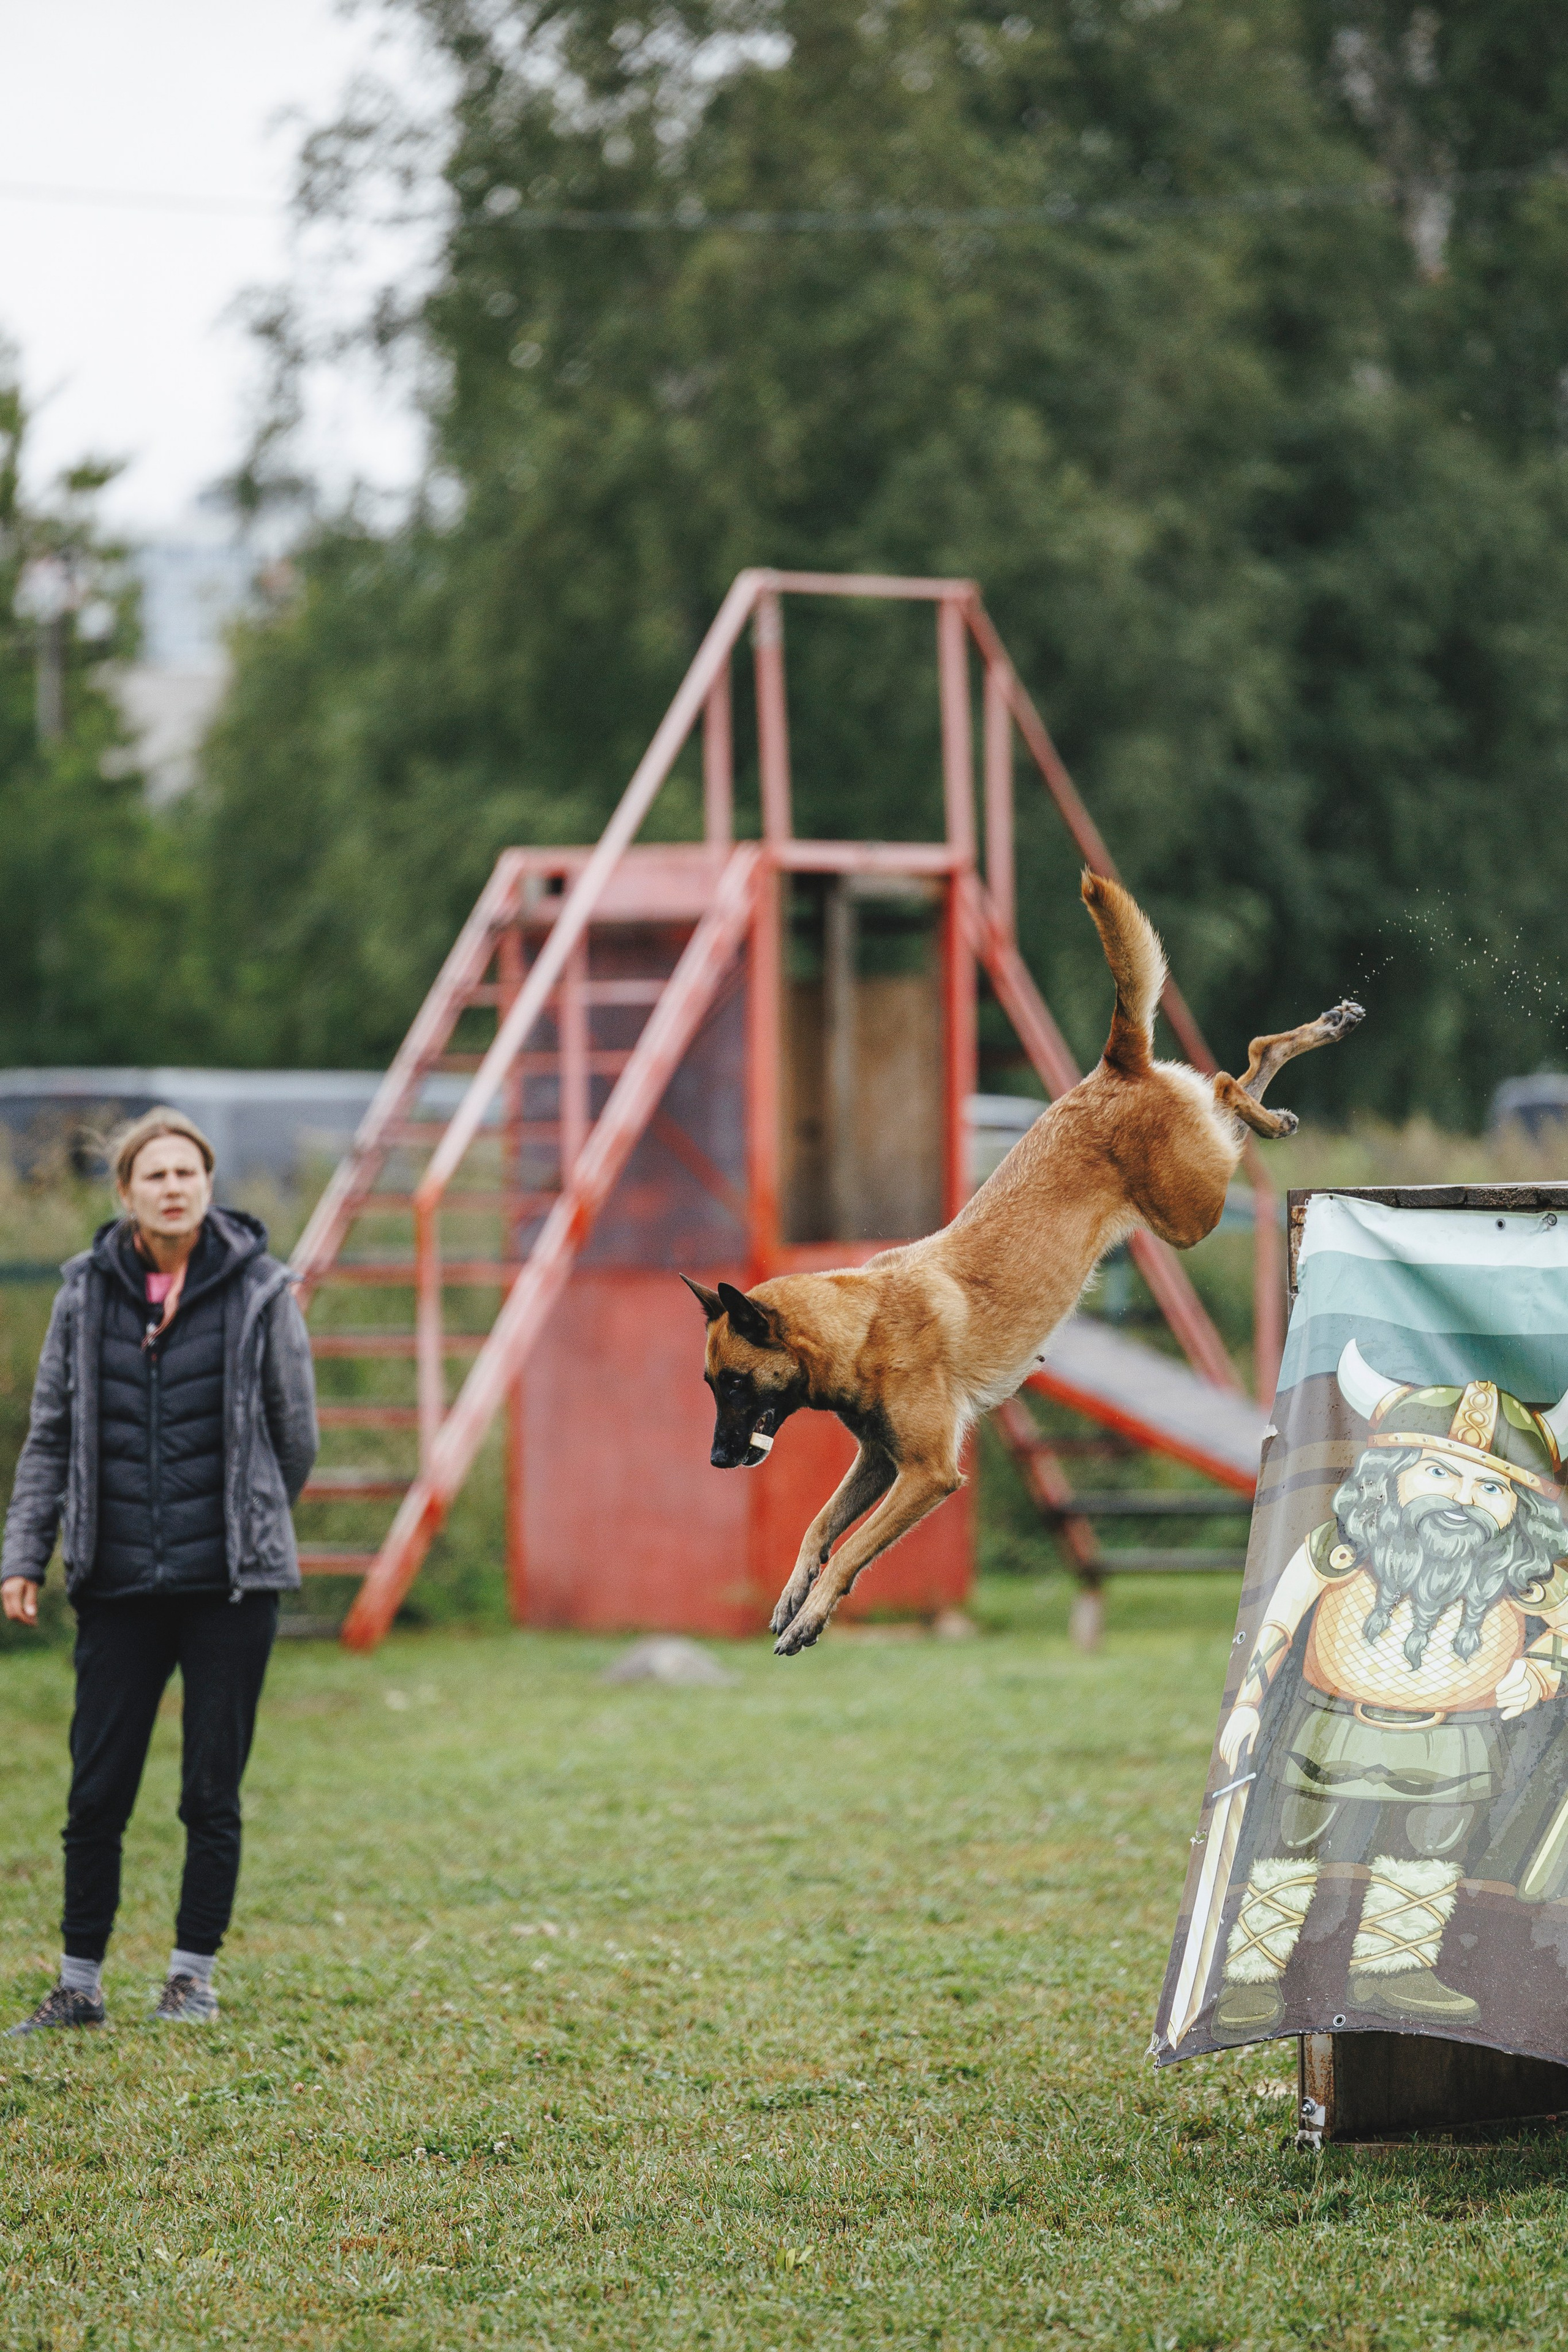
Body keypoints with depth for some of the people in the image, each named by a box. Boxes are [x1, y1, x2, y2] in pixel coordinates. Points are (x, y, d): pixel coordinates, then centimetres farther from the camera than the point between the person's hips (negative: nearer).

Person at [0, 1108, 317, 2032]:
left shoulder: (259, 1292, -3)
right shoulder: (88, 1294, 4)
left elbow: (297, 1435, 7)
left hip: (231, 1583, -2)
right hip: (118, 1583, 2)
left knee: (212, 1792, 3)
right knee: (96, 1792, 2)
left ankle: (194, 1976, 16)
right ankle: (80, 1982, 12)